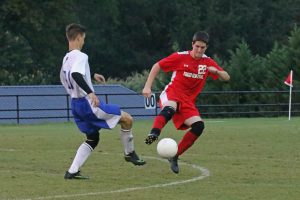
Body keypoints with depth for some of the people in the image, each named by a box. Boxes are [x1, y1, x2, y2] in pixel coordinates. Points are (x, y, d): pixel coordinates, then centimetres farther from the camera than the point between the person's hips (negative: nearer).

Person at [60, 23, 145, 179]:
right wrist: (90, 92, -38)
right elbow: (75, 74, -33)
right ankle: (129, 153, 15)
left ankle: (72, 171, 9)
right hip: (88, 103, -9)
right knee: (127, 119, 0)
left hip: (76, 104, 9)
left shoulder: (66, 58, 13)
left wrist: (91, 75, 35)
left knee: (93, 138, 20)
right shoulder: (80, 56, -16)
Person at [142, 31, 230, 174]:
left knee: (199, 126, -18)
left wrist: (216, 71, -16)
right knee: (170, 108, -40)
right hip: (171, 94, -4)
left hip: (188, 101, 4)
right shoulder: (180, 57, -6)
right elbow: (157, 66, 1)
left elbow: (226, 78, 7)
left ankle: (174, 157, -7)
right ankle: (154, 134, -61)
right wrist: (147, 86, -8)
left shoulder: (208, 62, 6)